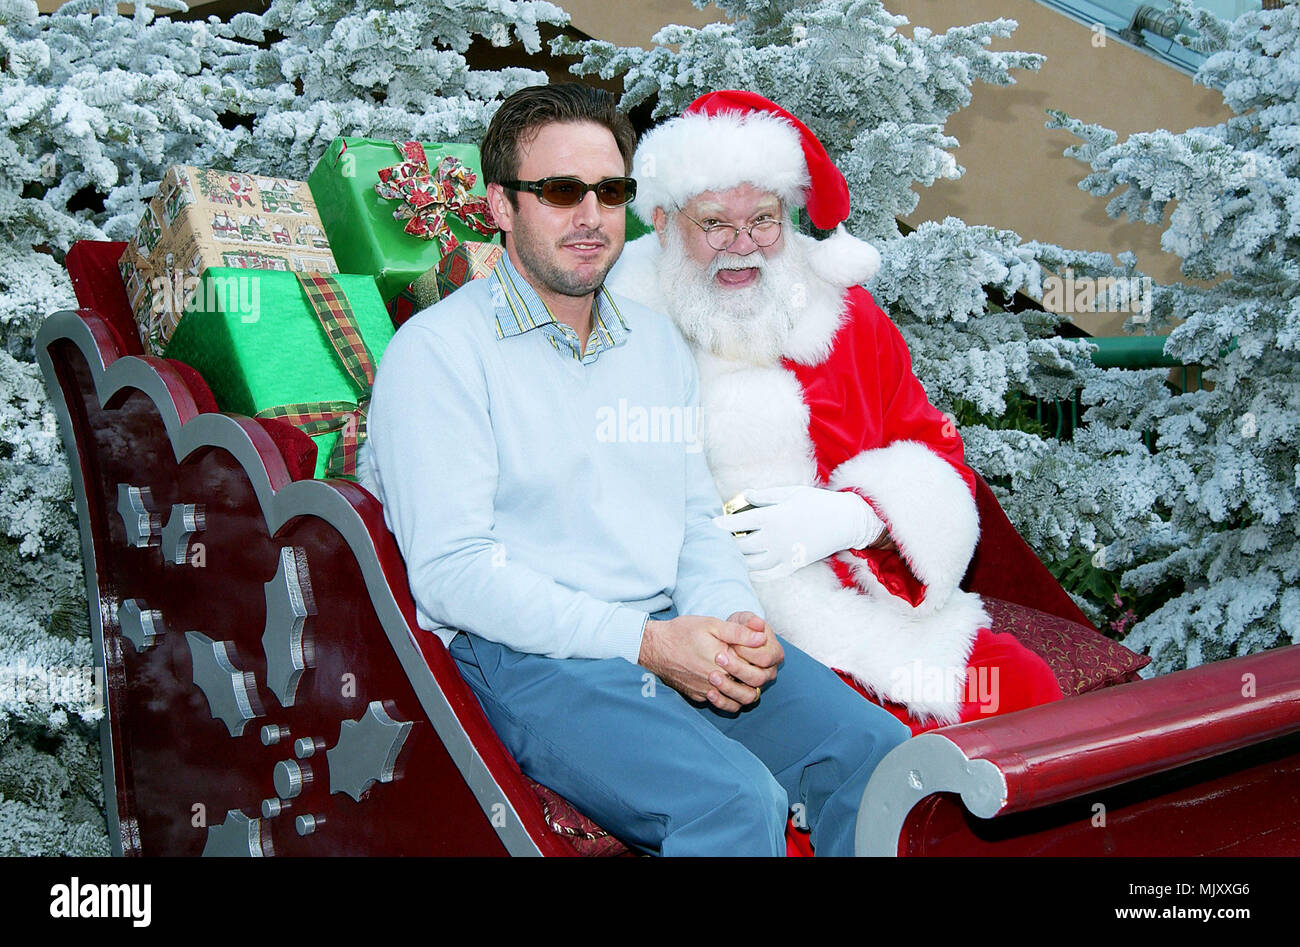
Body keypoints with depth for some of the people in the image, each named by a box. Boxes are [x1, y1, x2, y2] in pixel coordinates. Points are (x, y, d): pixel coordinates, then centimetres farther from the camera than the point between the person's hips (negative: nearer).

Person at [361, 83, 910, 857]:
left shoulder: (659, 341, 20)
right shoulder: (437, 351, -2)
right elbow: (451, 571, -11)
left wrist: (734, 620, -2)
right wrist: (646, 643, -16)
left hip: (679, 638, 6)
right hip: (533, 657, -6)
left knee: (876, 750, -17)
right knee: (735, 798, -30)